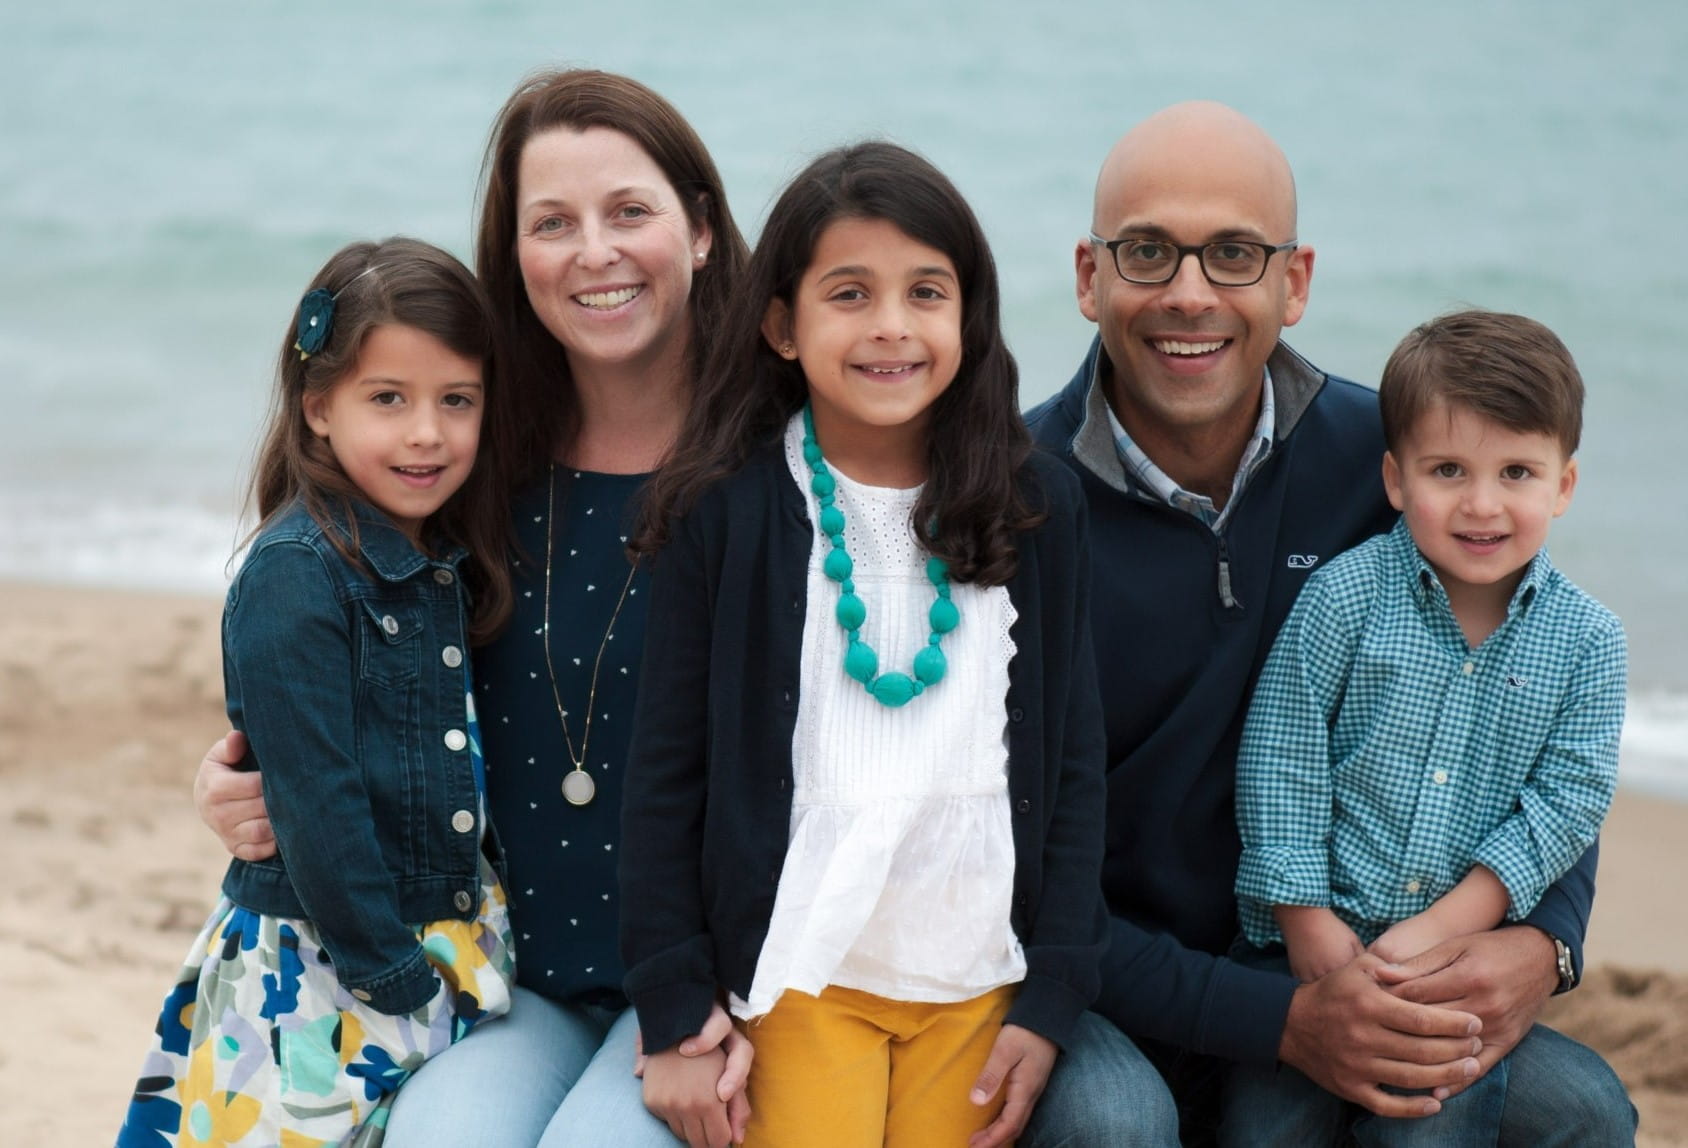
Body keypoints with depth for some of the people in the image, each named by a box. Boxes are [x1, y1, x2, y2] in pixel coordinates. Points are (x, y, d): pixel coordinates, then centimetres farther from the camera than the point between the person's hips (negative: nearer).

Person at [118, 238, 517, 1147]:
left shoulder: (449, 565, 6)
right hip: (318, 978, -7)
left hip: (446, 958, 7)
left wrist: (450, 960, 7)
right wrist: (398, 979, -16)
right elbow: (313, 800, -18)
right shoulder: (294, 573, -16)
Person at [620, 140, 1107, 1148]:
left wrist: (1051, 999, -1)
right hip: (796, 977, -2)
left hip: (975, 982, 2)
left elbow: (1074, 763, 4)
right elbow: (667, 776, -2)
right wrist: (674, 1018, -5)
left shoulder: (1038, 507, 2)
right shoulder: (726, 515, -4)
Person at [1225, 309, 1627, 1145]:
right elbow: (1280, 756, -5)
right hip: (1314, 937, -1)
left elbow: (1569, 801, -3)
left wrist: (1442, 928, -11)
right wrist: (1308, 920, -8)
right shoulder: (1345, 594, -6)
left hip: (1463, 951, 1)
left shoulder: (1587, 639, 0)